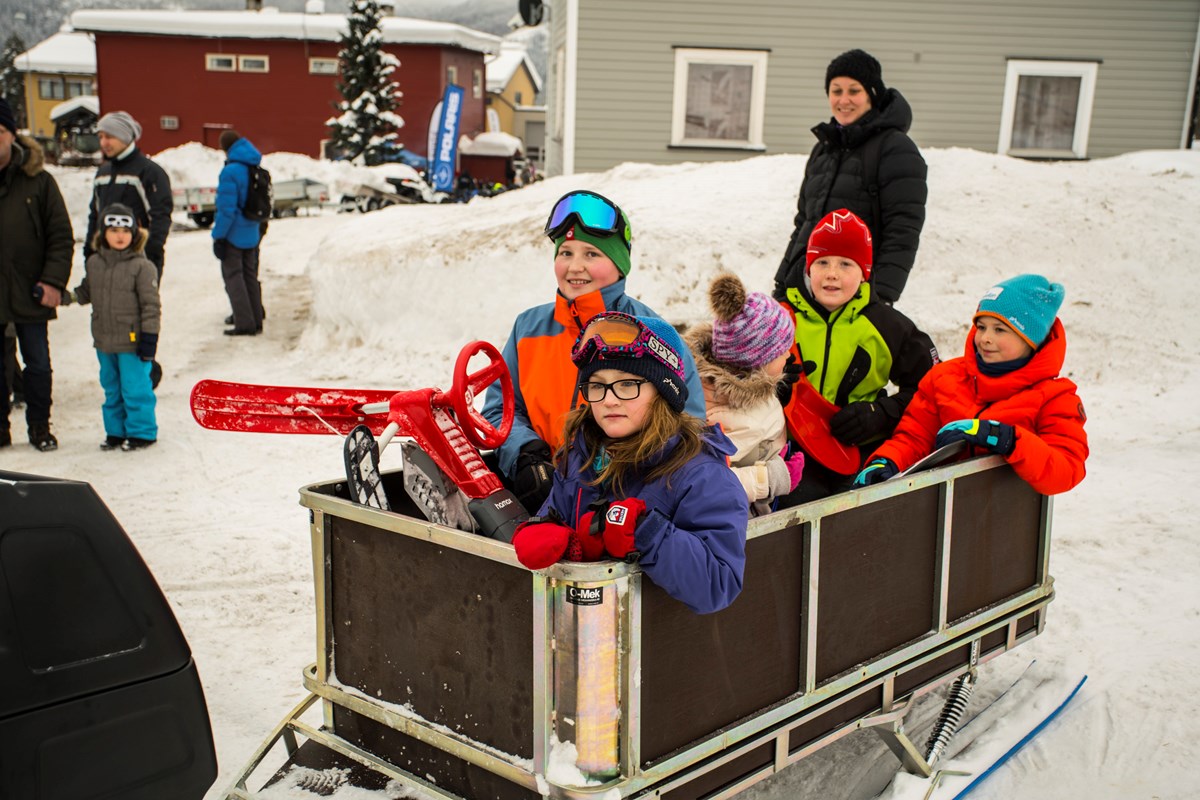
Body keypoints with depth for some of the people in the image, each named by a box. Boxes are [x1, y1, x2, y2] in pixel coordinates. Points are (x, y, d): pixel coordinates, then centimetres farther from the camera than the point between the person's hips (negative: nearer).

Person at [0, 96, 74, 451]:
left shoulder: (38, 180, -2)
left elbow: (61, 236, -1)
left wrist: (54, 281, -10)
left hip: (29, 293, -1)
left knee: (38, 365, 8)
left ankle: (39, 427, 22)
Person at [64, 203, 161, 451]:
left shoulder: (142, 266, -12)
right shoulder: (94, 263, 6)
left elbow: (151, 304, -12)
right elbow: (86, 292, 19)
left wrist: (149, 337, -14)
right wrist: (67, 297, 0)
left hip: (132, 341, -6)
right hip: (104, 341, 6)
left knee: (135, 389, 0)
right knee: (111, 389, 16)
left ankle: (142, 431, 14)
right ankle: (116, 430, 29)